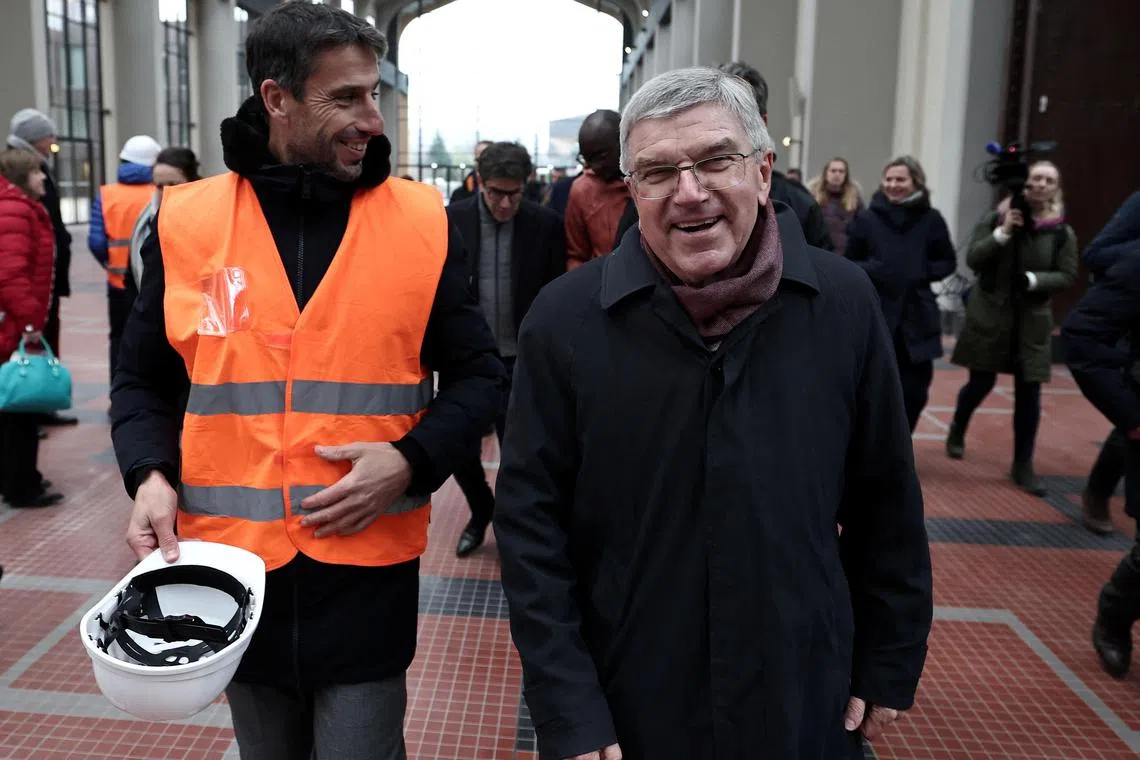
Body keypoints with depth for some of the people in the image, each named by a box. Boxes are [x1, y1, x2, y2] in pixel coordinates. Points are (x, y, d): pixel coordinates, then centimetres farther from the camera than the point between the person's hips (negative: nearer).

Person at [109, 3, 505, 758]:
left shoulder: (422, 222, -4)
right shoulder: (187, 222, -1)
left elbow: (478, 378, 1)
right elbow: (144, 382, 9)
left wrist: (411, 462, -15)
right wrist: (151, 475, -9)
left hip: (367, 571, -2)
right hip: (232, 566, 2)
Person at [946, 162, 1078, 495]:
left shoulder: (1062, 233, -2)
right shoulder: (996, 219, -4)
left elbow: (1067, 276, -1)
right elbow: (972, 259, -11)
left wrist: (1033, 280, -17)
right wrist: (1003, 232, -22)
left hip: (1032, 321, 1)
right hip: (990, 315, -1)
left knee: (1029, 392, 0)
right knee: (981, 382, 8)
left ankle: (1023, 465, 12)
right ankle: (957, 430, 39)